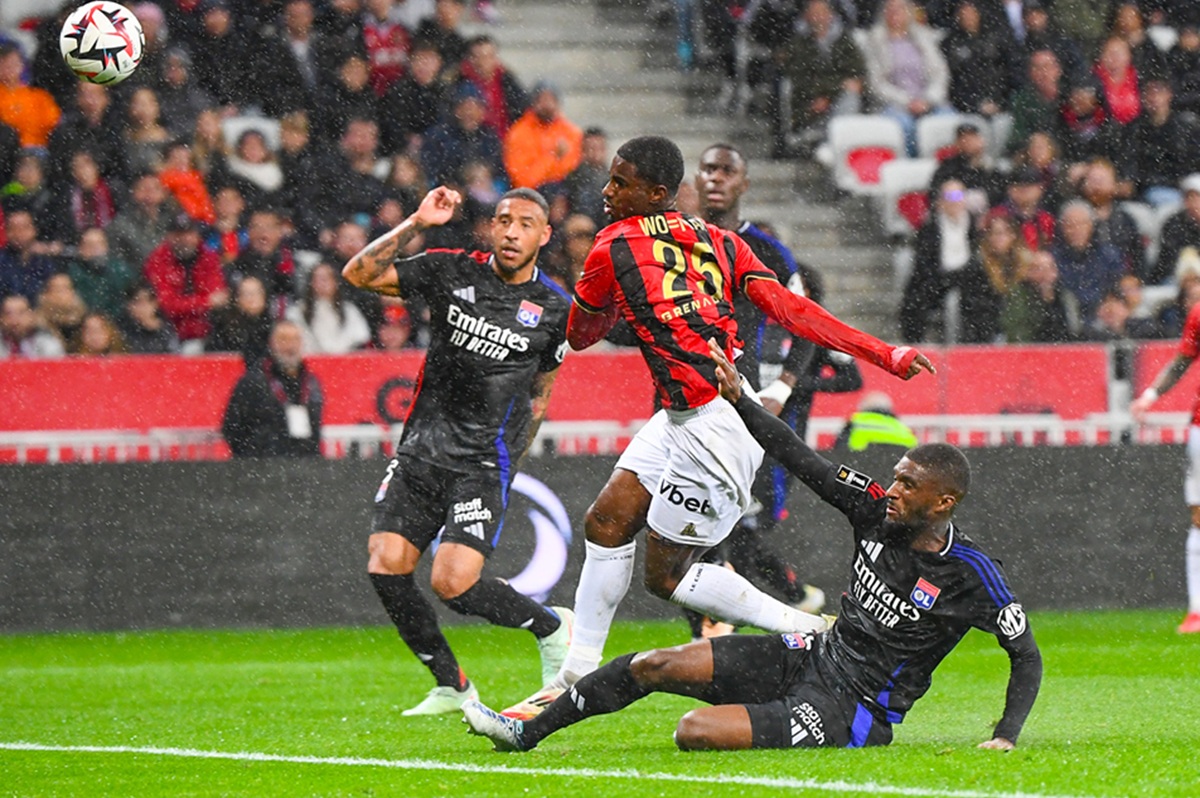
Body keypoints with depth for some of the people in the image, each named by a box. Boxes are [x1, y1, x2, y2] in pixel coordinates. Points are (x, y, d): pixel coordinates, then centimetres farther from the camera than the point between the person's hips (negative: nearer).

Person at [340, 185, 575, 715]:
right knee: (386, 567, -10)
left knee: (454, 583, -17)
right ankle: (451, 687, 7)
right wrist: (416, 224, -14)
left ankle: (550, 628, 11)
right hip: (420, 451, 3)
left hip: (482, 465, -3)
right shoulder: (451, 272, 1)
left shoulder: (553, 309, 1)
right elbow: (359, 274, -5)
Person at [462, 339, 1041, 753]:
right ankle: (527, 732, 15)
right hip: (809, 657, 7)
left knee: (696, 733, -26)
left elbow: (1026, 655, -11)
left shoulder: (969, 574, -18)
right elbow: (802, 461, 5)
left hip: (853, 713, -7)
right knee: (652, 667, 1)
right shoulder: (877, 511, -1)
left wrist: (1005, 738, -21)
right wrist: (737, 400, -1)